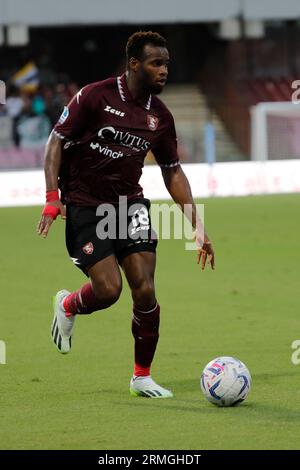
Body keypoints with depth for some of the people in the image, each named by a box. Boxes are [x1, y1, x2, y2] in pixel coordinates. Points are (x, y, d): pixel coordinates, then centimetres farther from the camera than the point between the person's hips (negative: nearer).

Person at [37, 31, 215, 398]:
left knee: (144, 290, -8)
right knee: (109, 289, -16)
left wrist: (197, 228, 8)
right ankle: (67, 306, 21)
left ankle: (142, 376, 8)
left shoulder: (160, 116, 4)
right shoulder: (95, 96, -11)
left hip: (129, 203, 4)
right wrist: (52, 198, -18)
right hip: (84, 206, -4)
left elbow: (173, 172, 13)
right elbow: (56, 141, -7)